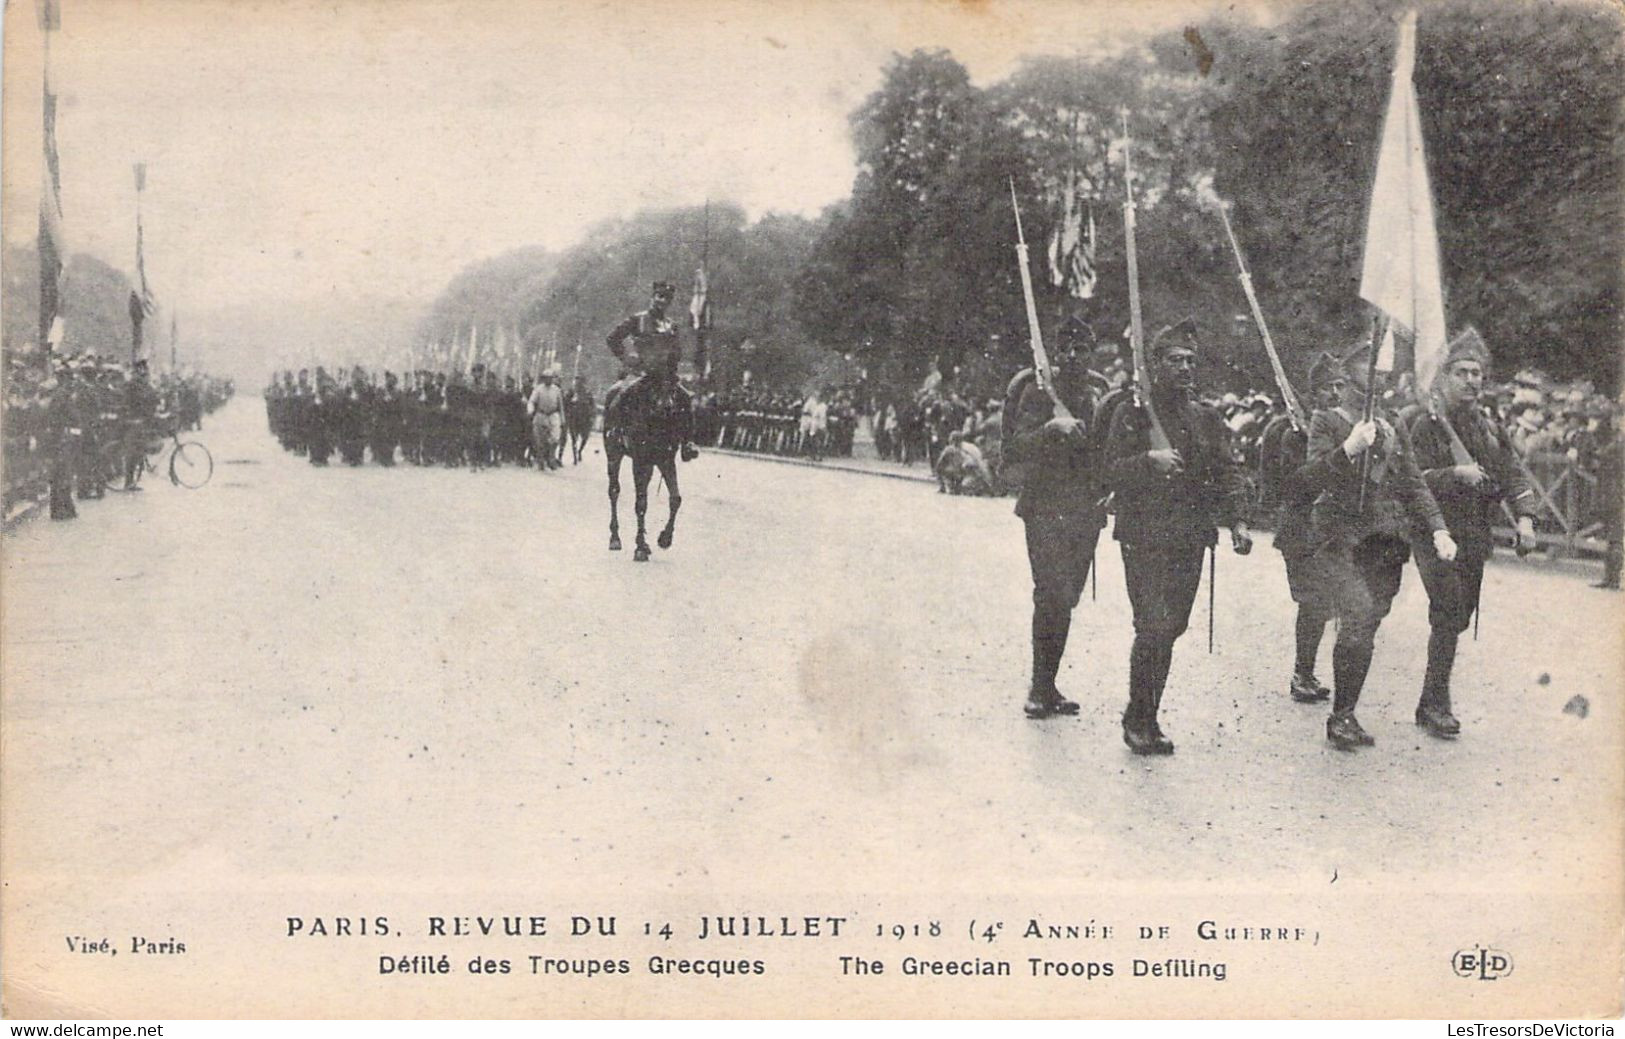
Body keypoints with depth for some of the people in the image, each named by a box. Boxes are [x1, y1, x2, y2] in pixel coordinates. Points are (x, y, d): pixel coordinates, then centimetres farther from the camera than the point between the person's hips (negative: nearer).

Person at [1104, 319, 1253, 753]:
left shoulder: (1207, 419, 14)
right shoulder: (1132, 414, 0)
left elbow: (1227, 472, 11)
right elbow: (1114, 471, -6)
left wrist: (1237, 521, -2)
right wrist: (1149, 460, -25)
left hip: (1189, 540, 5)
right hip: (1143, 538, -5)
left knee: (1171, 627, 6)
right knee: (1153, 626, -12)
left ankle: (1147, 718, 17)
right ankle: (1138, 718, 1)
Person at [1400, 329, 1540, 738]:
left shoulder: (1487, 427, 13)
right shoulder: (1426, 424, -7)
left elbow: (1510, 473, 8)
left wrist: (1524, 516, -7)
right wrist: (1456, 475, -26)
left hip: (1475, 539, 7)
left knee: (1459, 618, 10)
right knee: (1449, 612, -16)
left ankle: (1435, 699, 22)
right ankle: (1434, 704, -11)